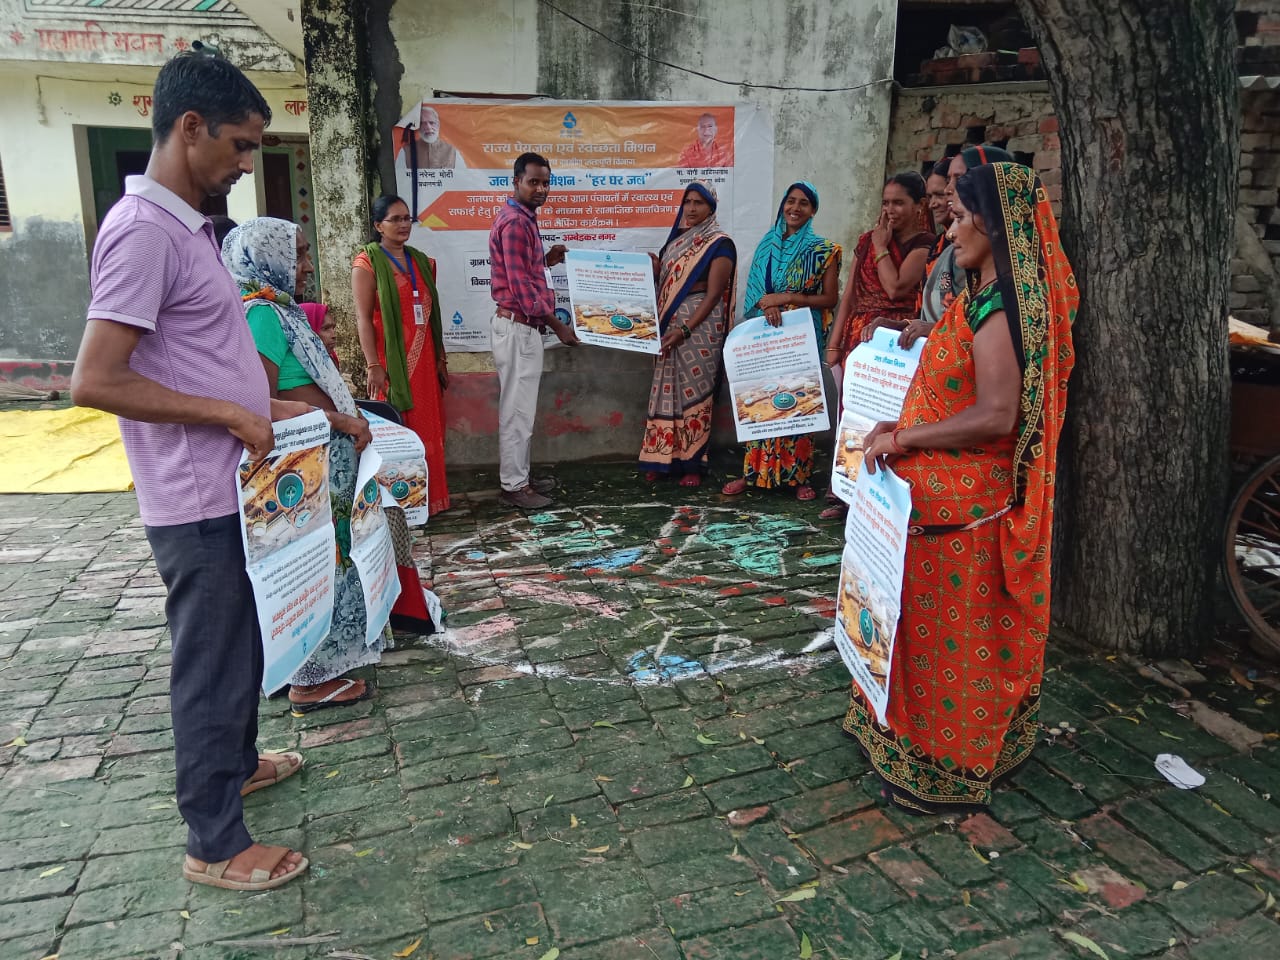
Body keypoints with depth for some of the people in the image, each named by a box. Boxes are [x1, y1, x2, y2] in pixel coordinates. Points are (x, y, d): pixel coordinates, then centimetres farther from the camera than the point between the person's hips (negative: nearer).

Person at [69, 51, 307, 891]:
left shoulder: (189, 226, 11)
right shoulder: (144, 230, -19)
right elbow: (95, 381, -24)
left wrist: (270, 408, 14)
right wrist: (232, 417, -19)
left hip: (229, 490, 10)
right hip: (198, 502, -9)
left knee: (241, 644, 23)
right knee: (212, 664, 3)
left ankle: (236, 761, 45)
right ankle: (216, 844, 19)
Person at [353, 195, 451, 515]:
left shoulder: (422, 262, 15)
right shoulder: (367, 263, -3)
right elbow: (363, 318, -9)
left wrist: (441, 359, 13)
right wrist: (373, 365, -16)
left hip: (424, 359, 6)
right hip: (392, 360, -6)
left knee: (429, 430, 8)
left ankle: (430, 499, 18)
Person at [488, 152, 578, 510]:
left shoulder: (524, 219, 16)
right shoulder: (515, 222, -16)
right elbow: (520, 286, -21)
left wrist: (546, 260, 10)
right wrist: (558, 325, -18)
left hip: (523, 326, 11)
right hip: (518, 327, -11)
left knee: (521, 408, 15)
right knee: (517, 409, -4)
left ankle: (520, 476, 24)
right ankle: (513, 486, 3)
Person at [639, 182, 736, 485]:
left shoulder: (719, 244, -6)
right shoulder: (676, 239, 14)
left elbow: (714, 294, -13)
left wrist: (685, 331, -20)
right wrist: (650, 266, -4)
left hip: (700, 327, -6)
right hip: (669, 325, 6)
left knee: (694, 391, -2)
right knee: (667, 390, 7)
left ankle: (693, 463, 7)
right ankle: (665, 457, 15)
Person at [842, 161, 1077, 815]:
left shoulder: (997, 304, -19)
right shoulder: (986, 296, 12)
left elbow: (997, 416, -27)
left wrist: (904, 437, -18)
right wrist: (902, 427, 6)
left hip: (964, 506, -9)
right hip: (944, 495, 9)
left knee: (954, 633, 4)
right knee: (932, 624, 19)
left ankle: (946, 768, 20)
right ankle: (917, 731, 35)